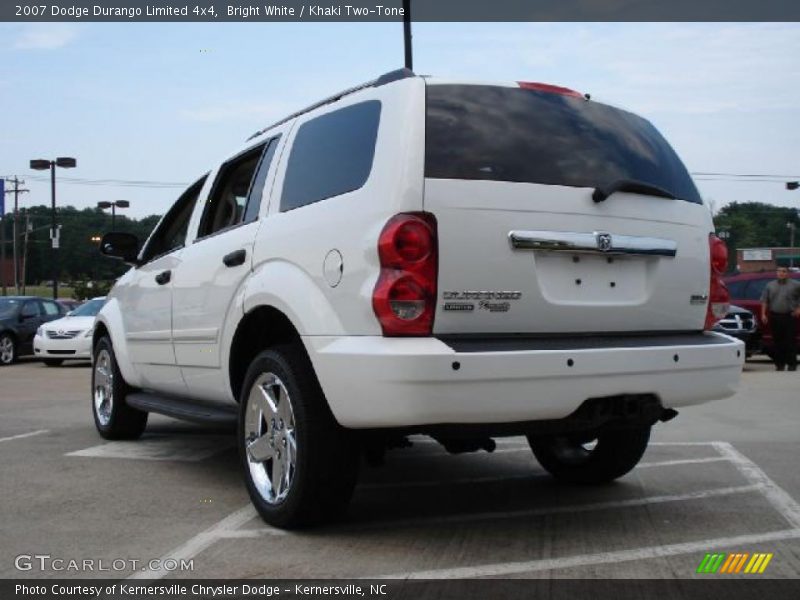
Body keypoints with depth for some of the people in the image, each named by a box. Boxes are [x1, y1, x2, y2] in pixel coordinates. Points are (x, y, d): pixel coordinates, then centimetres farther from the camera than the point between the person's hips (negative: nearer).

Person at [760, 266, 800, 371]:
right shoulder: (770, 286, 12)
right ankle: (779, 363, 12)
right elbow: (764, 301, 9)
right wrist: (763, 314, 1)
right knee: (777, 341, 5)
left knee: (791, 341, -4)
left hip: (789, 316, -2)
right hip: (774, 316, 2)